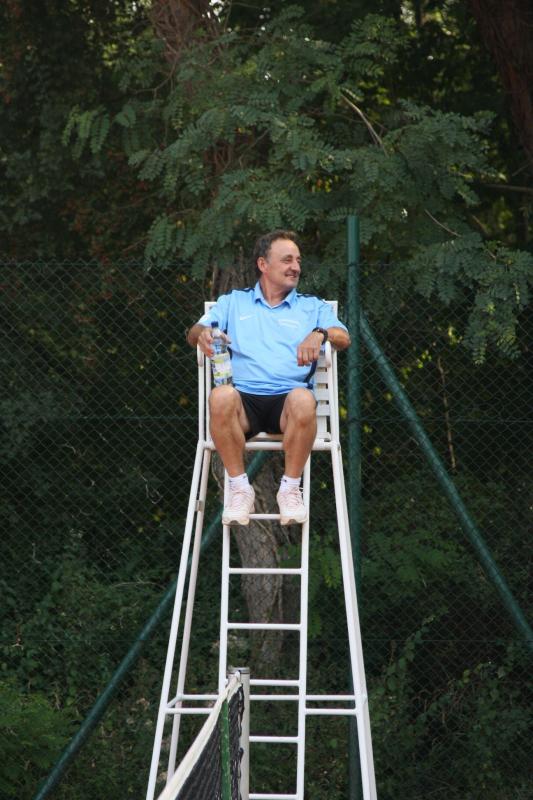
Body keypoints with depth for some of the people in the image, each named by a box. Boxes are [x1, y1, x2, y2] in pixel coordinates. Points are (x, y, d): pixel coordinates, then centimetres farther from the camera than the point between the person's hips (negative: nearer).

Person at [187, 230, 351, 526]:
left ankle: (290, 488, -19)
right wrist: (203, 333, -10)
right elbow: (193, 334, 15)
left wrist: (320, 334, -15)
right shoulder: (233, 302, 24)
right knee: (221, 396, -36)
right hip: (244, 397, 0)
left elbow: (344, 338, 8)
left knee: (303, 399, -37)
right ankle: (240, 487, -21)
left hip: (288, 397, 0)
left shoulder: (312, 306, 23)